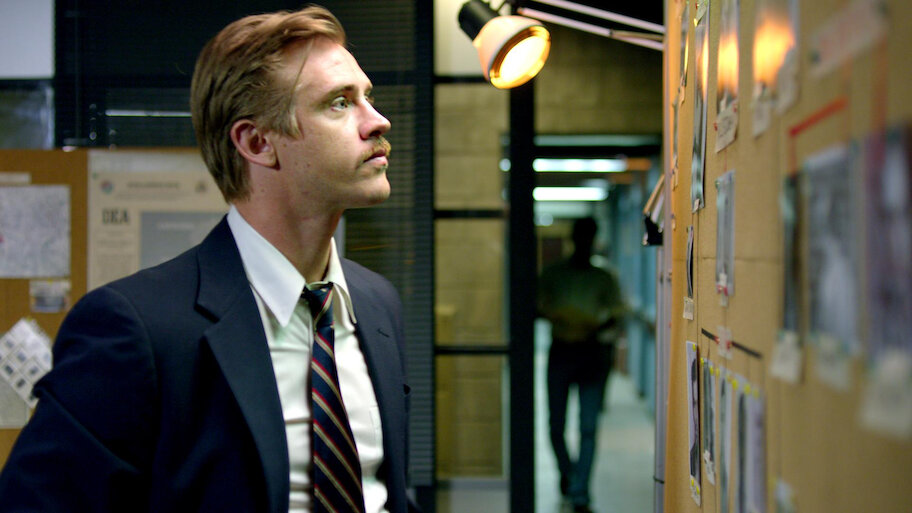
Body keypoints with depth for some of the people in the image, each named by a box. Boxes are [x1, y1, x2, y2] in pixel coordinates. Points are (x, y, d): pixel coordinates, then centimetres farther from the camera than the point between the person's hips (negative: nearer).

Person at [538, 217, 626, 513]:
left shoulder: (605, 278, 9)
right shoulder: (553, 274, 9)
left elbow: (616, 315, 6)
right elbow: (538, 308, 7)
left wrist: (599, 328, -17)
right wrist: (556, 317, -16)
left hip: (592, 352, 0)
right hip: (561, 352, 1)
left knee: (588, 428, -8)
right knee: (556, 425, 5)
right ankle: (566, 472, 35)